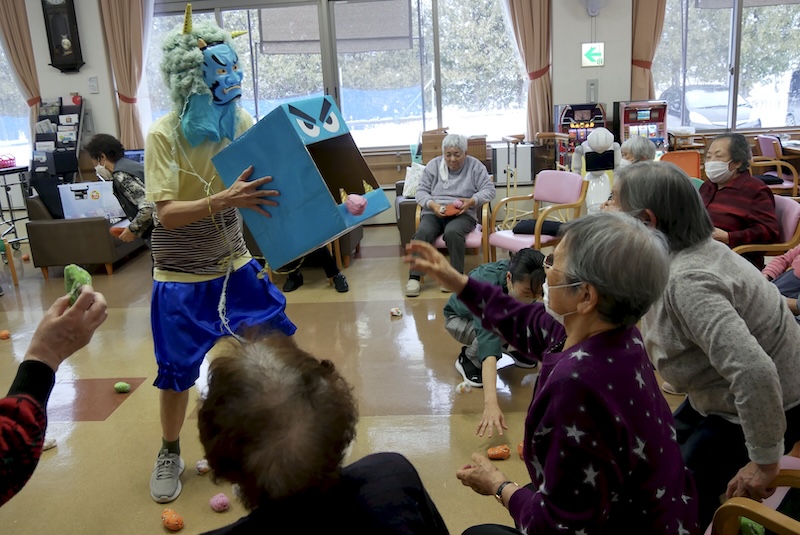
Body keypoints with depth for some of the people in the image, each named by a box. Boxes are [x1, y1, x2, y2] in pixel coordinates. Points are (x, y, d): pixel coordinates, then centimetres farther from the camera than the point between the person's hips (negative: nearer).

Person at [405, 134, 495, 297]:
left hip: (462, 214, -1)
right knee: (423, 232, -31)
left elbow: (489, 190, 2)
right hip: (434, 213, 2)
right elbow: (421, 192, 8)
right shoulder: (433, 165, 12)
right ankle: (414, 277, -29)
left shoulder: (475, 166, 8)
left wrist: (472, 201, -17)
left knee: (453, 232, -36)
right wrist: (432, 205, -13)